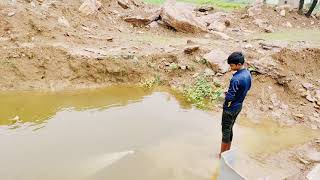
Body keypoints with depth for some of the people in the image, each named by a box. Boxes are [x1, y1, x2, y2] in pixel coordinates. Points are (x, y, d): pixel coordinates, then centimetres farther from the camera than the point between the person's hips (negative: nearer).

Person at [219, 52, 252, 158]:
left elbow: (229, 97, -26)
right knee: (230, 129, 21)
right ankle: (227, 150, 35)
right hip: (239, 106, 9)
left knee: (226, 130, 7)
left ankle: (222, 154, 22)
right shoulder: (248, 74, -2)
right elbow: (247, 88, 13)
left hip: (230, 108, -8)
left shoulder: (236, 79, -30)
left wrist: (226, 95, -5)